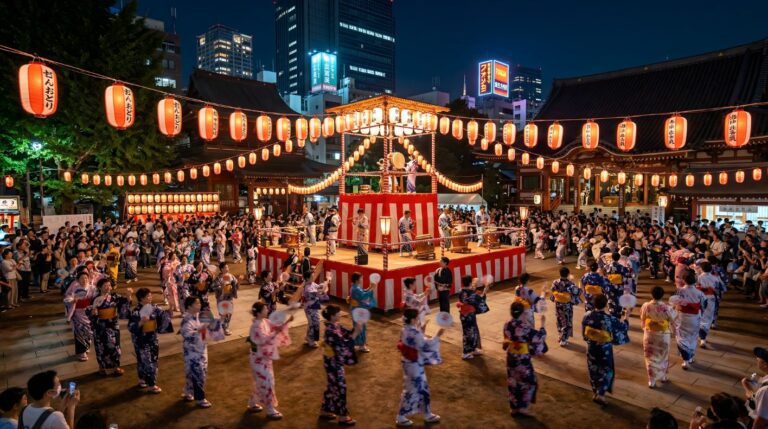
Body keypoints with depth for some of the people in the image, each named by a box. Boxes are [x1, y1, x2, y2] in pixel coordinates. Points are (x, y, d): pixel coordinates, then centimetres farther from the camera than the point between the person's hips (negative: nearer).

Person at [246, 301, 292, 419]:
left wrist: (287, 322, -7)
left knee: (260, 381, 22)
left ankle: (252, 404, 39)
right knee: (266, 382, 0)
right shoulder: (256, 326, -26)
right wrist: (276, 332, -36)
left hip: (264, 356, 9)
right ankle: (270, 410, 12)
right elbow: (264, 341, -30)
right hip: (259, 358, -9)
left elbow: (276, 327, 7)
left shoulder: (265, 321, 0)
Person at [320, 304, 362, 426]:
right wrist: (356, 332, -30)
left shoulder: (336, 325, -1)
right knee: (340, 388, 6)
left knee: (333, 386, 23)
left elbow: (347, 333, 3)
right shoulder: (330, 331, -29)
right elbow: (344, 344, -31)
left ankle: (325, 411, 39)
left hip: (335, 361, 9)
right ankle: (342, 417, 22)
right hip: (333, 362, -9)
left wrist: (355, 329, -14)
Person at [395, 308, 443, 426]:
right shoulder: (413, 333, -30)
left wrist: (420, 331, 6)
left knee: (422, 388, 21)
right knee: (412, 391, 7)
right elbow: (426, 345, -24)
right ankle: (401, 418, 23)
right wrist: (437, 336, -17)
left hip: (411, 363, 10)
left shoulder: (406, 329, 0)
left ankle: (428, 415, 37)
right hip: (414, 365, -10)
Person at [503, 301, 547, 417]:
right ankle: (523, 407, 15)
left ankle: (513, 407, 28)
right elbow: (539, 337, -14)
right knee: (529, 383, 14)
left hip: (511, 358, 6)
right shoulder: (525, 327, -25)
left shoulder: (507, 325, -7)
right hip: (523, 359, -6)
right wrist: (542, 324, 0)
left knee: (513, 382, 18)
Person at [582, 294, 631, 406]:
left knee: (594, 370, 20)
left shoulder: (587, 316, -15)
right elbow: (623, 327, -3)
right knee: (607, 371, 14)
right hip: (605, 349, -3)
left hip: (591, 348, 3)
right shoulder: (610, 319, -23)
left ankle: (595, 392, 32)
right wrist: (626, 316, 13)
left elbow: (584, 333, 0)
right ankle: (600, 394, 9)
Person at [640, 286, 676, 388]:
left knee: (651, 357, 13)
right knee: (663, 357, 22)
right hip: (663, 335, 0)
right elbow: (672, 322, -8)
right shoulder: (667, 308, -22)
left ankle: (652, 381, 19)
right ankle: (663, 377, 39)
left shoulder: (646, 306, -17)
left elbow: (642, 321, -3)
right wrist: (671, 332, 12)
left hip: (649, 335, 0)